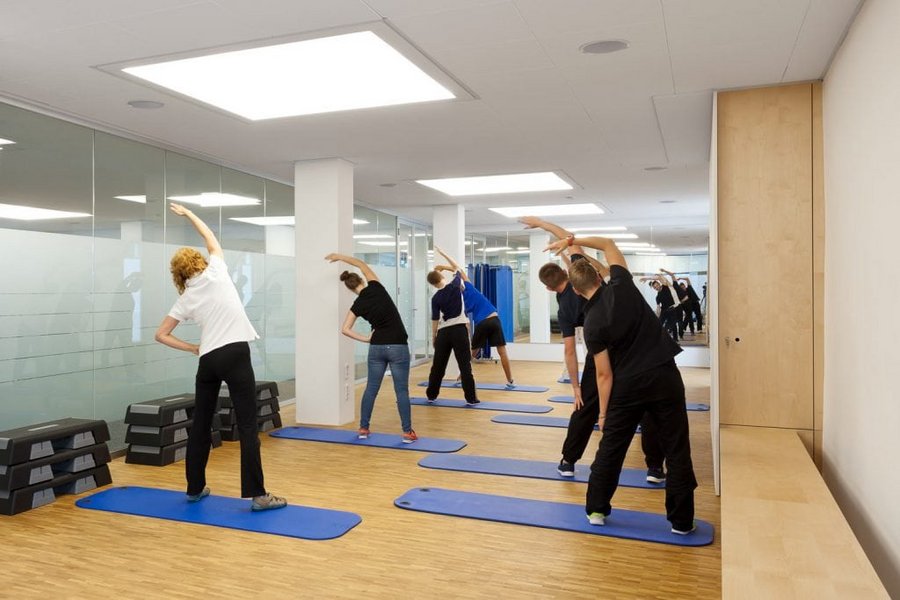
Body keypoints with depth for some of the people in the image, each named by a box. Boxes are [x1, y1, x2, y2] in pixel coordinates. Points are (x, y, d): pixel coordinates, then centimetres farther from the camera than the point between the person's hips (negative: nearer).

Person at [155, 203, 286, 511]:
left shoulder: (185, 299, 12)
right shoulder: (216, 271, 3)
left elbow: (161, 335, 13)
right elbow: (210, 237, 20)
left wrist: (193, 348, 16)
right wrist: (187, 212, 34)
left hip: (208, 360, 5)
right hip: (235, 354, -4)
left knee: (200, 424, 16)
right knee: (247, 426, -6)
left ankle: (195, 488, 27)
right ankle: (257, 495, -6)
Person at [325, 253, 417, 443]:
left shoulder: (358, 305, -1)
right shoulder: (376, 288, -4)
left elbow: (345, 329, -4)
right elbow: (362, 265, 10)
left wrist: (366, 339, 3)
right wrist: (341, 257, 16)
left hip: (377, 348, 2)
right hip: (398, 347, -2)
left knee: (371, 389, 13)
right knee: (401, 391, 1)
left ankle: (363, 429, 18)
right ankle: (407, 432, 1)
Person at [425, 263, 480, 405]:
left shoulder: (435, 298, 1)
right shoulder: (455, 286, -4)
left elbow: (435, 319, 4)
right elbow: (458, 273, 17)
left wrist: (433, 337, 13)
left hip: (443, 331, 2)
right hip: (459, 329, -2)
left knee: (438, 365, 13)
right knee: (465, 364, -2)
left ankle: (431, 395, 24)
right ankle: (471, 398, -2)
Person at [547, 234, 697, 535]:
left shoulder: (592, 324, -9)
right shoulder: (623, 286, -5)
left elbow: (605, 374, -8)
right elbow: (609, 245, 12)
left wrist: (603, 412, 1)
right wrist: (572, 240, 9)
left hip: (628, 386, -2)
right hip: (664, 377, 2)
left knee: (610, 448, 13)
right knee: (676, 451, 8)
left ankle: (596, 509, 21)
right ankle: (681, 521, 13)